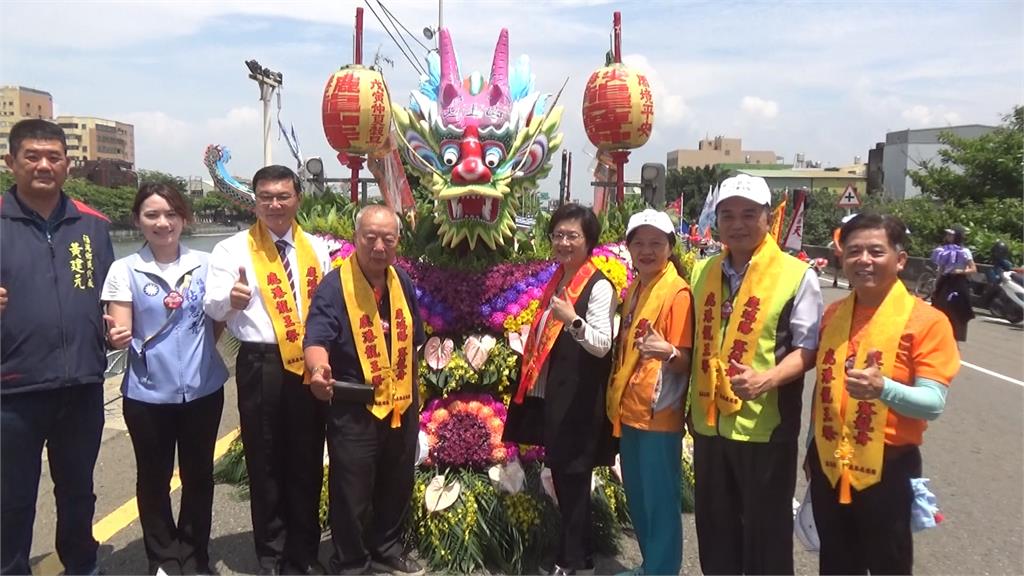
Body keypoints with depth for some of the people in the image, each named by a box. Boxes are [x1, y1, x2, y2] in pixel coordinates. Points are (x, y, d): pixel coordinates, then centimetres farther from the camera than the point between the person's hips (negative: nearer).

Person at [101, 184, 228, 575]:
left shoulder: (204, 263, 0)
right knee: (154, 477, 11)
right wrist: (116, 337, -28)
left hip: (202, 388, 1)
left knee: (198, 474, 11)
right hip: (148, 392, -1)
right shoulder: (125, 270, -3)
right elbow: (120, 333, -8)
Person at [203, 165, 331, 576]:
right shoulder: (233, 249, -1)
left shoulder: (316, 248, 9)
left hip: (309, 362, 3)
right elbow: (213, 306, -12)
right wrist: (231, 298, -35)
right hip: (261, 364, -2)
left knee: (307, 460, 11)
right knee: (265, 461, 7)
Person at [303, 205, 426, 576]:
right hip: (354, 407, -6)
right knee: (352, 494, 4)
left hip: (402, 403, 6)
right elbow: (317, 339, -25)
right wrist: (319, 369, -47)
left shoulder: (403, 281, 4)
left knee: (397, 486, 20)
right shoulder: (335, 285, -15)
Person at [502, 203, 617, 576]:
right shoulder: (556, 280, 11)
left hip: (579, 399, -8)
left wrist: (574, 320, -37)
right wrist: (530, 381, 18)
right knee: (561, 474, 15)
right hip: (551, 394, 8)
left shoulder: (599, 286, -13)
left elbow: (602, 345, -21)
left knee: (573, 476, 2)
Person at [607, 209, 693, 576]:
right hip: (630, 410, 8)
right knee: (636, 497, 18)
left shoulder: (677, 291, -14)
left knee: (660, 501, 3)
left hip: (660, 414, -8)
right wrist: (616, 394, 8)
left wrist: (667, 352, -36)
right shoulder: (634, 288, 9)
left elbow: (685, 361, -17)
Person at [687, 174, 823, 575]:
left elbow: (808, 348, -9)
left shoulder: (796, 275, -8)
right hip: (710, 422, 5)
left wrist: (767, 379, -25)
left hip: (765, 426, -5)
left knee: (765, 533, 9)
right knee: (713, 529, 18)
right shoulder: (702, 272, 8)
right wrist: (684, 385, 9)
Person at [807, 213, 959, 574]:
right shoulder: (832, 314, 4)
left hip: (887, 469, -5)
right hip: (828, 466, 5)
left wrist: (883, 388, -37)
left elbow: (933, 404, -18)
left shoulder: (925, 320, -12)